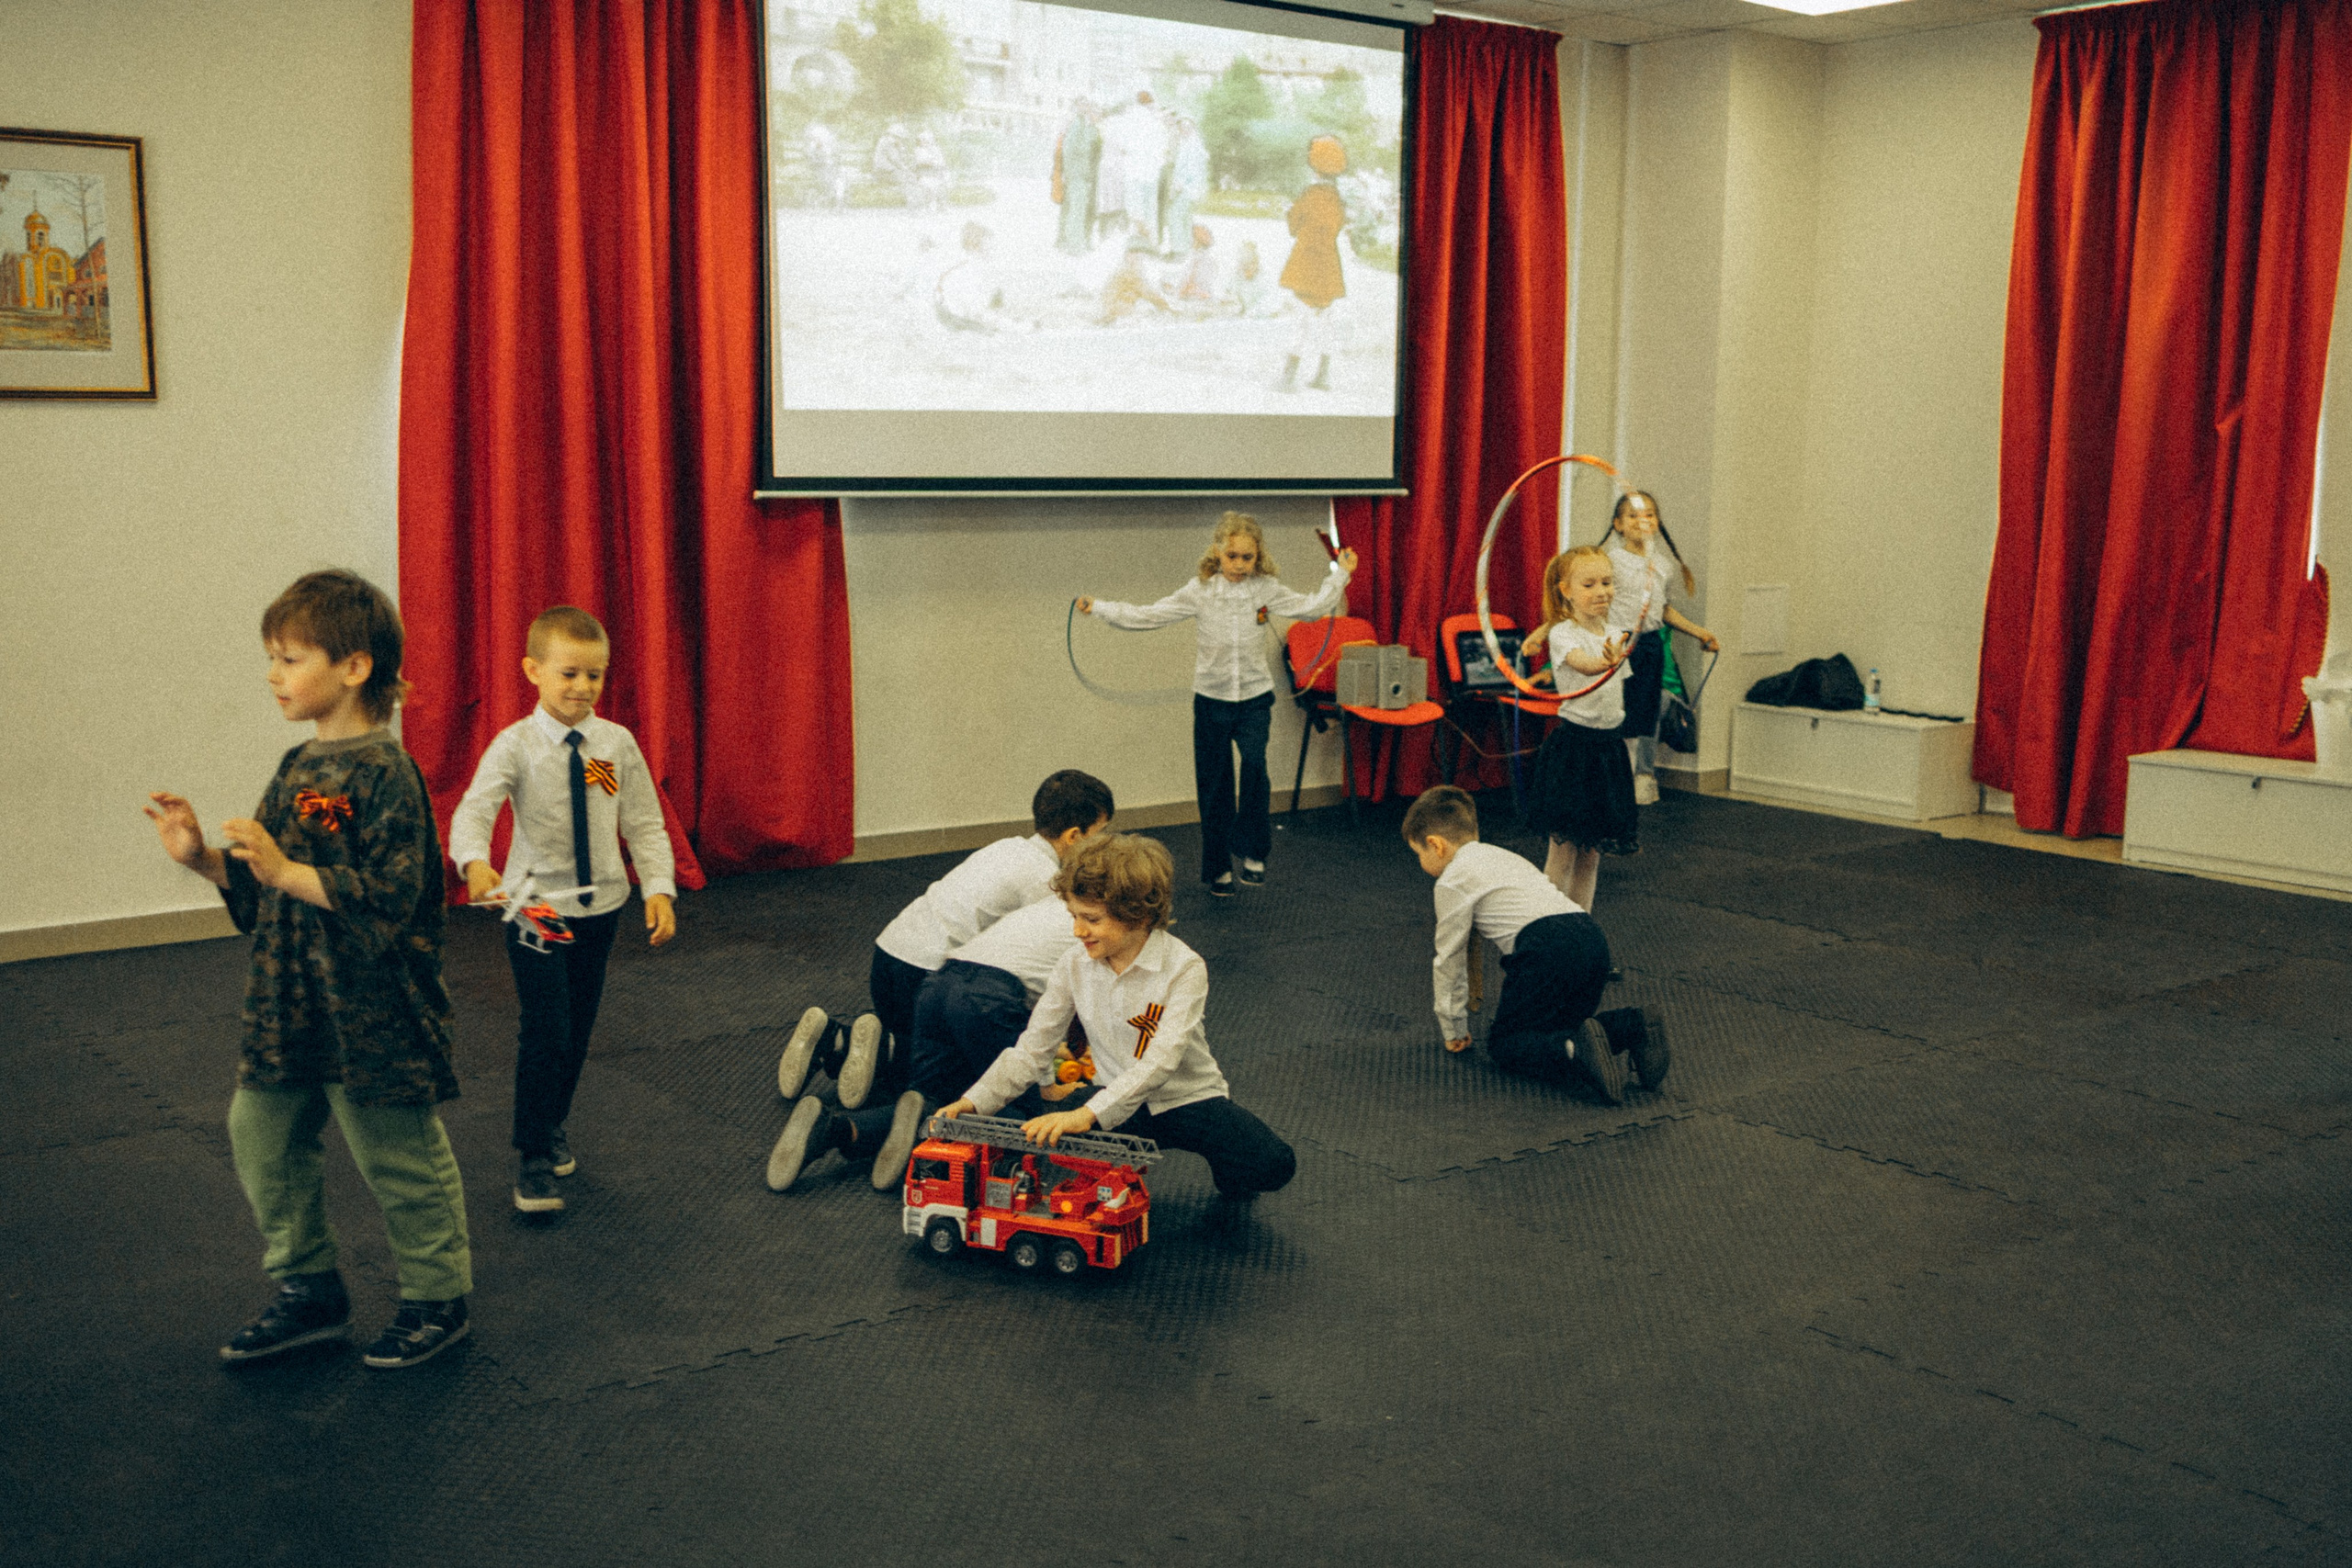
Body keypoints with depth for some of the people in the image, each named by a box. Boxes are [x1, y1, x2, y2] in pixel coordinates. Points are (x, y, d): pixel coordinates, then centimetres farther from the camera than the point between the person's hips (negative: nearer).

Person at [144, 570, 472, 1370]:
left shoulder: (383, 775, -17)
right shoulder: (297, 769, 9)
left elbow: (389, 897, -25)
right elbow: (262, 895, 16)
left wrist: (286, 871, -29)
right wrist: (203, 859, 2)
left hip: (372, 1017, -8)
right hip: (289, 1005, 8)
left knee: (397, 1156, 5)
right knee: (260, 1135, 13)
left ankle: (437, 1299, 24)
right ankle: (309, 1289, 30)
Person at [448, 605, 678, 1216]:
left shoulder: (617, 744, -1)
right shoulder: (516, 745, -10)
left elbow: (644, 824, 2)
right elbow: (474, 809, -24)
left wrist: (659, 888, -11)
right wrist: (475, 862, -44)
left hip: (600, 904, 4)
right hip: (535, 906, -4)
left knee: (579, 1027, 14)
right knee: (545, 1029, -9)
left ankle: (554, 1127, 37)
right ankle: (534, 1159, 3)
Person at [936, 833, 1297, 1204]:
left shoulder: (1184, 968, -21)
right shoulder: (1074, 967, -6)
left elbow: (1160, 1061, -32)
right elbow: (1031, 1051, -2)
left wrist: (1087, 1114, -44)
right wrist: (974, 1102, -18)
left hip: (1186, 1097, -3)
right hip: (1117, 1098, 3)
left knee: (1274, 1165, -28)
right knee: (1033, 1141, -26)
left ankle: (1226, 1173, 10)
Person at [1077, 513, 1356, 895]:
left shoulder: (1267, 590, -1)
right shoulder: (1200, 591, -5)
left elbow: (1311, 607, 6)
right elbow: (1149, 616, -7)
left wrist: (1340, 574, 4)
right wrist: (1099, 607, -14)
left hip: (1255, 697, 0)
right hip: (1212, 700, 0)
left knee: (1254, 763, -25)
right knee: (1214, 785, 7)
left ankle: (1252, 852, -15)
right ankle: (1218, 868, 21)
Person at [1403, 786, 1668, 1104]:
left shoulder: (1453, 880, 7)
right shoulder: (1500, 855, 32)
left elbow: (1449, 958, 11)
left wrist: (1453, 1028, 22)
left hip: (1547, 950, -8)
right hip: (1592, 938, 8)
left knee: (1502, 1044, 3)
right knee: (1556, 1026, 25)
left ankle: (1575, 1050, -25)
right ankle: (1635, 1025, 1)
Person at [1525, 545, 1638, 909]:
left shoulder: (1614, 637, 10)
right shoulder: (1563, 634, -11)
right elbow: (1583, 664, -33)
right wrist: (1604, 662, -55)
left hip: (1607, 747, 6)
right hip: (1572, 746, -6)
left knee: (1591, 852, 11)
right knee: (1564, 851, -3)